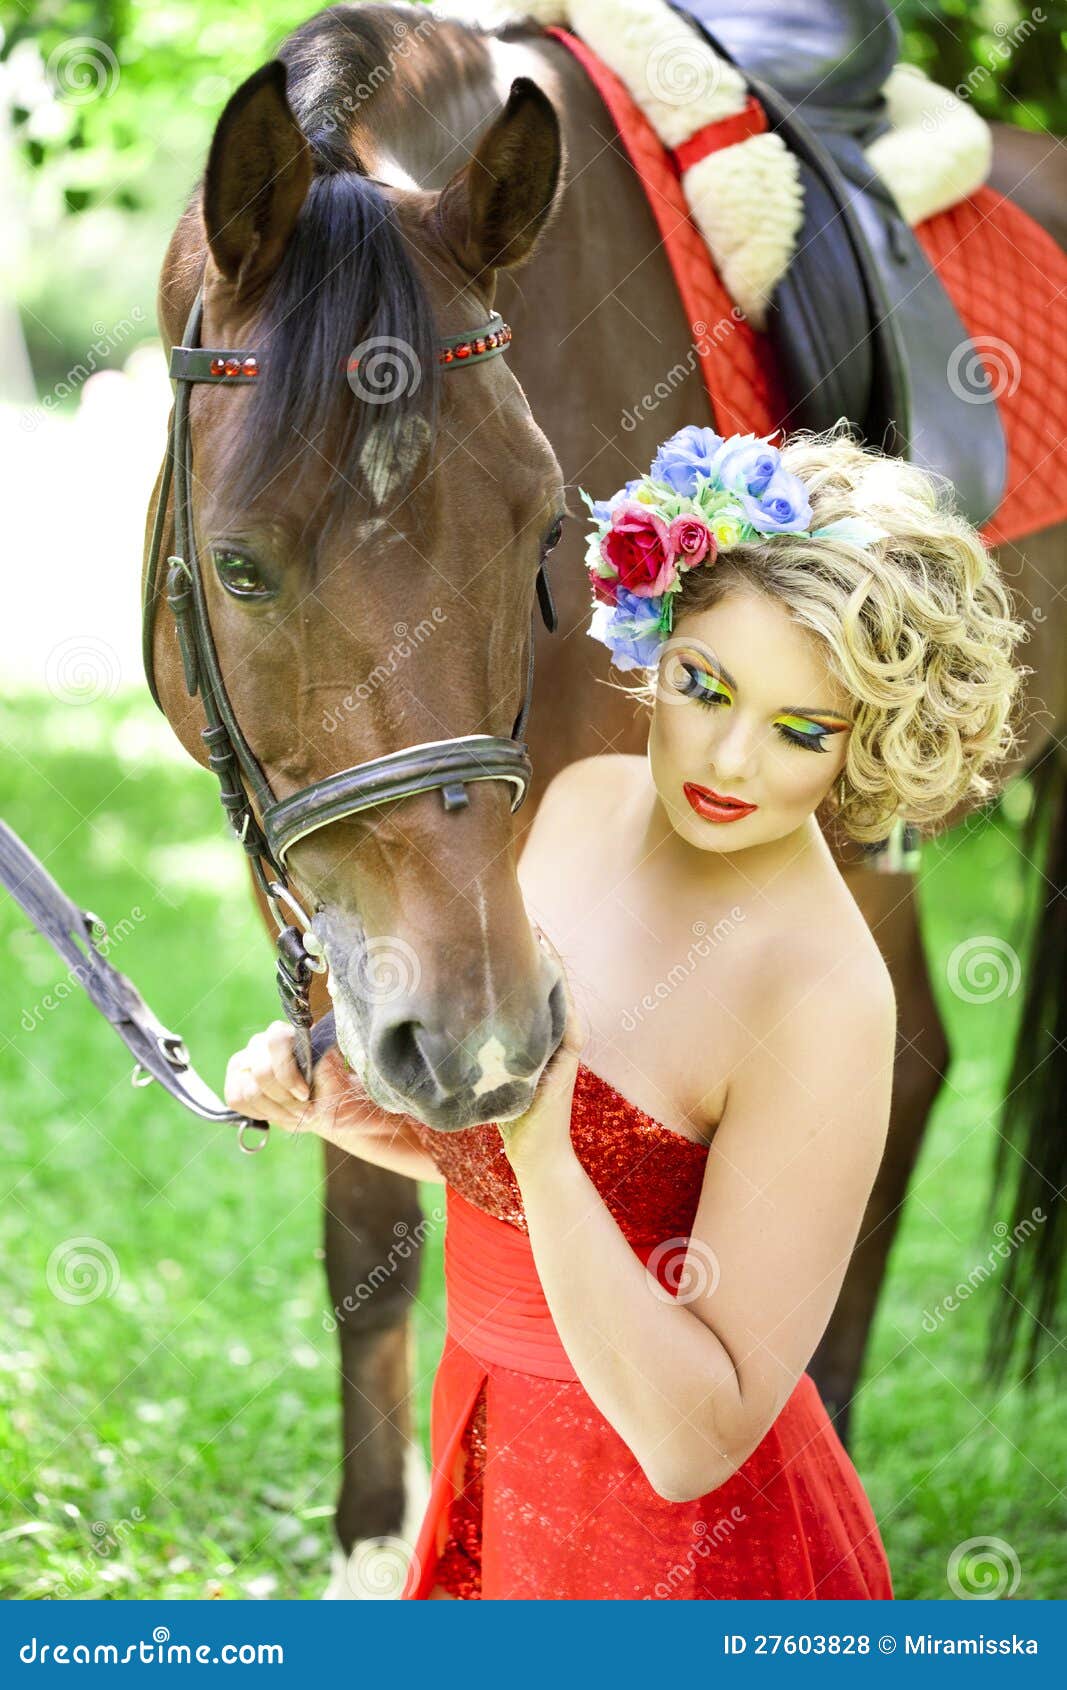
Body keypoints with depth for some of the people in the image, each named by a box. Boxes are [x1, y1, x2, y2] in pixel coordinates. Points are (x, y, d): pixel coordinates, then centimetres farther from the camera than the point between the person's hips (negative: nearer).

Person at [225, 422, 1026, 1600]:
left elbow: (697, 1443, -29)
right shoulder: (577, 803, -6)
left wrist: (542, 1154, -37)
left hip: (690, 1551, -7)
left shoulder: (827, 1004, -28)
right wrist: (325, 1099, -10)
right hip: (493, 1453, 7)